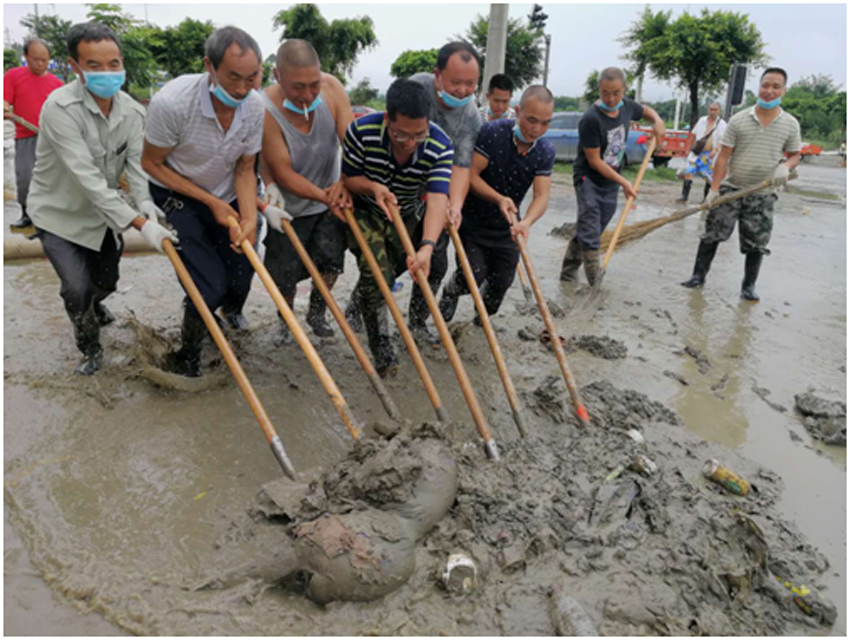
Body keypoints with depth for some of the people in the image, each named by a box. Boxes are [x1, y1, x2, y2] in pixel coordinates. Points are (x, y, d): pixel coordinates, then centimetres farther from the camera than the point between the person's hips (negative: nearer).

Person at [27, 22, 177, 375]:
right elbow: (88, 178, -36)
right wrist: (140, 224, -43)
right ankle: (89, 347, 14)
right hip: (59, 213, -5)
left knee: (106, 280, 18)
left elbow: (137, 166, -17)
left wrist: (148, 208, -38)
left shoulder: (133, 111, -11)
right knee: (77, 287, -15)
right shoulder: (60, 108, -29)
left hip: (105, 212, 5)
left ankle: (93, 307, 56)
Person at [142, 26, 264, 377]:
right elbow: (152, 164, -16)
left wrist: (250, 219, -22)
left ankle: (232, 313, 47)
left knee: (242, 278, 7)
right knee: (209, 287, -15)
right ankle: (187, 358, 15)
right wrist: (211, 202, -19)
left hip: (226, 199, 5)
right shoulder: (172, 102, -30)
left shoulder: (254, 106, -16)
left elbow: (244, 170, -6)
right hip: (177, 199, -4)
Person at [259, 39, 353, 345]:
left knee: (330, 257, -9)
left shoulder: (331, 87, -17)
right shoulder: (265, 110, -27)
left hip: (330, 201, 3)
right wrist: (324, 196, -33)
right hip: (290, 207, -2)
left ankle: (317, 311, 21)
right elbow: (283, 172, -23)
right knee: (284, 271, 1)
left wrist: (344, 183, -34)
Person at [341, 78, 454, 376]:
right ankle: (381, 346, -2)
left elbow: (437, 199, -39)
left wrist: (427, 246, -55)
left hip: (408, 215, 3)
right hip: (366, 212, -2)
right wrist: (373, 186, -36)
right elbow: (348, 178, -13)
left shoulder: (441, 147, -28)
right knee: (376, 273, -18)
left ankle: (362, 299, 40)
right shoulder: (362, 131, -29)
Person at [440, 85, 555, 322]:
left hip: (506, 226, 4)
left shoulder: (546, 153, -9)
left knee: (503, 280, 6)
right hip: (473, 220, -4)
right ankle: (450, 292, 25)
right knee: (474, 273, -13)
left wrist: (526, 222, -39)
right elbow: (470, 175, -21)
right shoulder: (491, 133, -21)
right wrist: (498, 198, -36)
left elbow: (542, 196, -18)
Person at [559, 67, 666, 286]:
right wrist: (623, 182, -18)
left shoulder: (626, 106, -1)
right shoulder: (591, 119, -22)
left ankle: (568, 274, 21)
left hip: (611, 180, 7)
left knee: (588, 232, 10)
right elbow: (594, 161, -19)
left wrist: (657, 120, 0)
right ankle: (595, 283, -14)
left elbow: (646, 110, 23)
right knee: (589, 234, -14)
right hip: (588, 178, -7)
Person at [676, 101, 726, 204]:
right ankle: (684, 196, -10)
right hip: (697, 153, 2)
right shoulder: (702, 120, 8)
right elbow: (693, 135, 15)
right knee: (689, 173, -11)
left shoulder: (722, 124, -2)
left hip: (710, 155, -2)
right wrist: (689, 149, 13)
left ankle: (706, 198, 21)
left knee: (710, 178, 6)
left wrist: (715, 150, -26)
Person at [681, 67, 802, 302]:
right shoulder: (739, 120, -2)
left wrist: (785, 166, -14)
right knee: (712, 233, -1)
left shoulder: (790, 124, 2)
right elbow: (723, 157, -4)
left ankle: (749, 286, 17)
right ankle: (699, 275, 12)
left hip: (763, 195, 1)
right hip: (731, 188, -1)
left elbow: (795, 155, 11)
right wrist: (714, 189, -10)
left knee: (757, 243, 5)